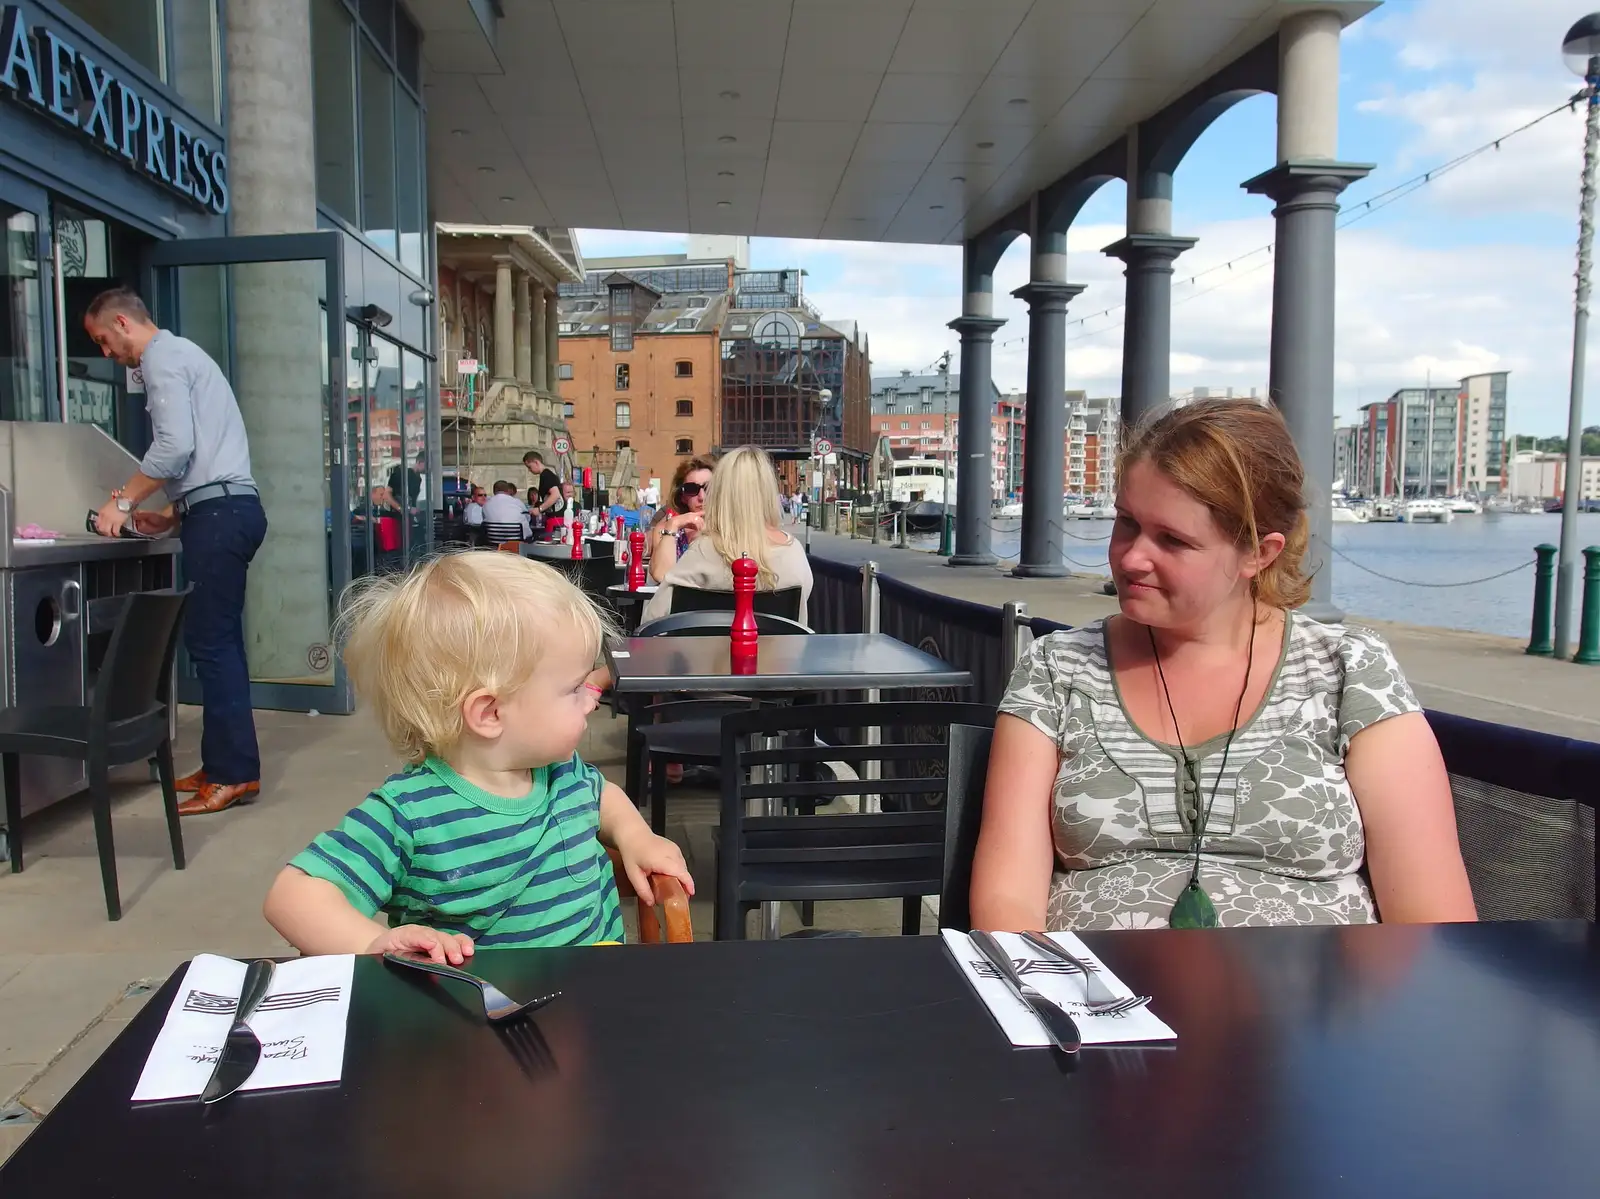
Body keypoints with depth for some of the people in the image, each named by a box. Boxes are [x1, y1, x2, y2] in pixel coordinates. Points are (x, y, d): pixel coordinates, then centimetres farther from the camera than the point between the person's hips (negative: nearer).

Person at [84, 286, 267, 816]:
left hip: (218, 513, -10)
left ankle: (234, 773, -7)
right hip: (227, 508, 10)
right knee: (217, 641, 10)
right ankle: (225, 763, 14)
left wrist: (123, 500, -7)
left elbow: (175, 445, -17)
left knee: (211, 642, -9)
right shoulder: (182, 355, 26)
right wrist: (171, 514, 21)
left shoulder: (163, 358, -4)